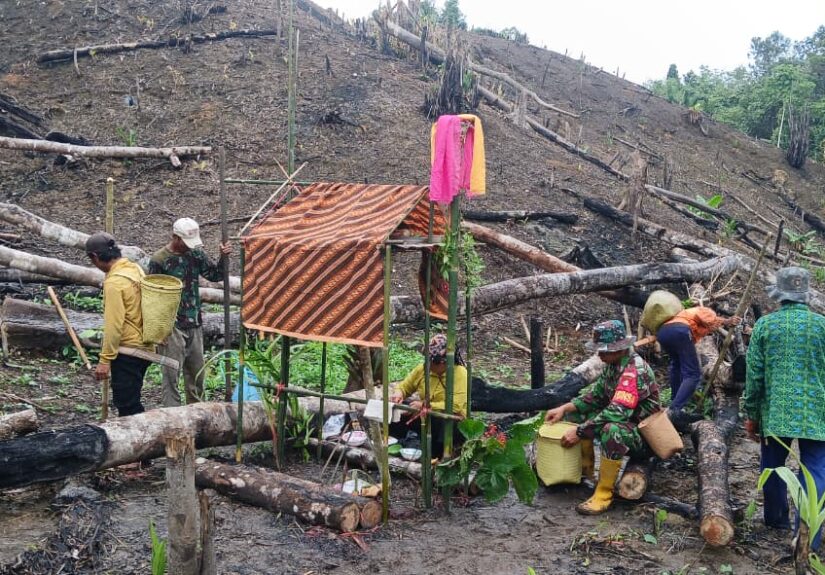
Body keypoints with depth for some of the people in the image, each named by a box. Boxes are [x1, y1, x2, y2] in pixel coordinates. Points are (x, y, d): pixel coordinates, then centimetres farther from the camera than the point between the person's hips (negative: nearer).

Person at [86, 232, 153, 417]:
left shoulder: (114, 282, -20)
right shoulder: (135, 269, 6)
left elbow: (113, 325, -22)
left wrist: (105, 360, -17)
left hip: (128, 349, -9)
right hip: (144, 345, 9)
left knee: (126, 404, -1)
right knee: (131, 400, 19)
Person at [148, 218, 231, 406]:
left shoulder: (195, 253, 4)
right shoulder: (159, 260, -12)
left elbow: (215, 275, 11)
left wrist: (223, 258, -8)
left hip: (195, 324, 6)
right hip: (172, 327, -6)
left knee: (196, 372, 15)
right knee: (172, 375, -1)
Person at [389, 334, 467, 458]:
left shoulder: (460, 373, -17)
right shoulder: (423, 368, -2)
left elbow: (455, 406, -27)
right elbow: (405, 386, 12)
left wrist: (425, 405, -32)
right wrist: (398, 393, -13)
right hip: (424, 419, 5)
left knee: (442, 422, -39)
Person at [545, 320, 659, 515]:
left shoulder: (635, 370, -27)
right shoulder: (614, 364, 1)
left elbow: (617, 412, -35)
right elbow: (596, 394, 7)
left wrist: (579, 431, -33)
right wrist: (565, 408, -6)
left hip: (643, 434, -9)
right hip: (624, 420, 10)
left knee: (612, 431, -39)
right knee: (577, 412, 7)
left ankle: (604, 495, -25)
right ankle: (585, 468, 15)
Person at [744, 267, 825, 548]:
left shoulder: (764, 324, -1)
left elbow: (754, 375, 0)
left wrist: (751, 415, 9)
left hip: (775, 411, 1)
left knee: (772, 465, 18)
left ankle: (776, 519, 33)